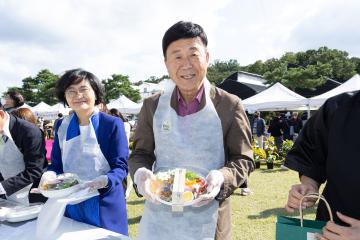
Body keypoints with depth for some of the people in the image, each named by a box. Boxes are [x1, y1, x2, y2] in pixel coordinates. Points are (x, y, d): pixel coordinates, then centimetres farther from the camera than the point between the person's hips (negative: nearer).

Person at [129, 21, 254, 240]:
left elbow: (244, 159, -3)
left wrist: (222, 178, -24)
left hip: (208, 222, -1)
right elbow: (140, 153, 4)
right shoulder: (152, 106, -1)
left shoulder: (230, 106, -8)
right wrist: (141, 174, -18)